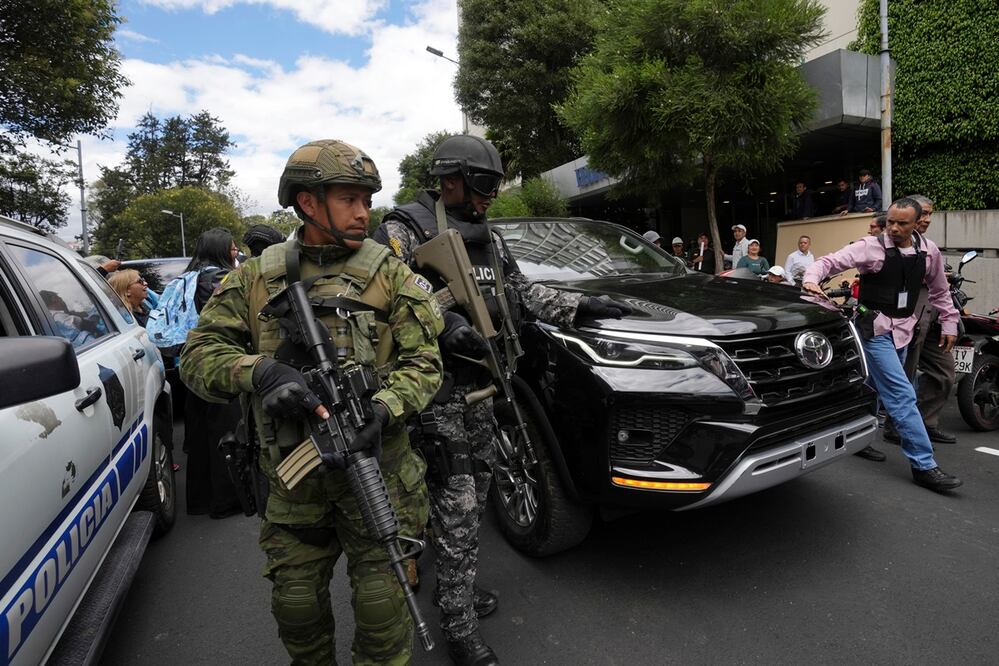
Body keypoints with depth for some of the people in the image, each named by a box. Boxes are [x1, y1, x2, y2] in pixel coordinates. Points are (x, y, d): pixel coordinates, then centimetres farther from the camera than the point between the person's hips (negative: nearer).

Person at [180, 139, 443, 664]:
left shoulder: (390, 275, -2)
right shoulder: (256, 277, 3)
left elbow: (423, 362, -6)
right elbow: (198, 354, -1)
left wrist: (382, 410, -25)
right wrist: (259, 370, -21)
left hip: (374, 468, -2)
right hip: (292, 479, 3)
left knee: (381, 602, 7)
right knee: (296, 604, 19)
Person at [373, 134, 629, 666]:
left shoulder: (488, 240, 16)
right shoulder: (407, 229, -8)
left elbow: (523, 291, 18)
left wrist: (583, 306, 11)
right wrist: (443, 324, -29)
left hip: (479, 386, 8)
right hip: (438, 388, -8)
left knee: (475, 494, 16)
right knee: (457, 503, -3)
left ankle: (454, 585, 36)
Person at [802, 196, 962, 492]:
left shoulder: (929, 250, 5)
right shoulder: (871, 247, -11)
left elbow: (939, 290, 17)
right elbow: (830, 261, -17)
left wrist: (949, 323, 19)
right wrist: (811, 279, -38)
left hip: (903, 329, 6)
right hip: (875, 328, -6)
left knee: (879, 388, 17)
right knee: (902, 395, -10)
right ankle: (924, 466, -5)